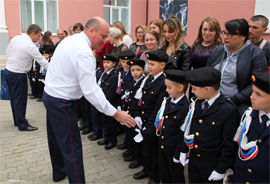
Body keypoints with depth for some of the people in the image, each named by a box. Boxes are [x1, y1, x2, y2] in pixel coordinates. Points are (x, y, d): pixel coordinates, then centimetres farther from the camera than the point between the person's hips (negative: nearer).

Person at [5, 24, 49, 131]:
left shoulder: (15, 38, 3)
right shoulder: (30, 46, -20)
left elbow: (7, 53, 13)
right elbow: (42, 62, -15)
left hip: (8, 70, 9)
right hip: (18, 74, -9)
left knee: (14, 98, 18)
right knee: (20, 100, 1)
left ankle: (17, 120, 33)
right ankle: (22, 125, 12)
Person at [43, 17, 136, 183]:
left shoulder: (70, 39, 4)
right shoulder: (84, 53, -26)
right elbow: (90, 91, -29)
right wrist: (115, 113, -26)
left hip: (50, 93, 11)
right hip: (61, 102, -10)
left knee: (56, 137, 25)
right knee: (72, 147, -2)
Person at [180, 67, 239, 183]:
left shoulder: (229, 110, -21)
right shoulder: (195, 102, -3)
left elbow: (229, 145, -16)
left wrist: (220, 170, -12)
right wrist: (183, 151, 9)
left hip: (212, 165, -5)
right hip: (193, 161, 6)